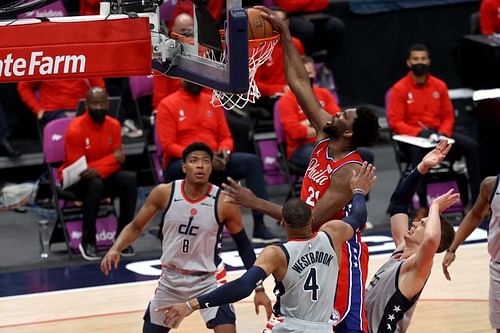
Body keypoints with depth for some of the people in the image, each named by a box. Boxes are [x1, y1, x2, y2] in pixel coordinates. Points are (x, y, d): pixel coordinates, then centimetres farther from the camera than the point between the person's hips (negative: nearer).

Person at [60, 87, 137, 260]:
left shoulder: (114, 125, -4)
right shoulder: (76, 129, -20)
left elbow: (118, 161, -5)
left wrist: (99, 171, -28)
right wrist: (112, 158, -24)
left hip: (103, 176, 5)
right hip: (75, 181, -5)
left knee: (130, 179, -22)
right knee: (94, 184, -37)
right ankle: (87, 241, -25)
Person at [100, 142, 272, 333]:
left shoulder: (224, 203, -16)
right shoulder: (164, 193, -11)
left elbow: (244, 246, -4)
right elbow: (136, 227, 1)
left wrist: (258, 288, -7)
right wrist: (115, 249, -19)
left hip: (208, 281, -3)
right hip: (170, 279, 3)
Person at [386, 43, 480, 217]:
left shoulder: (439, 86, 7)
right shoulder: (399, 89, -5)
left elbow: (448, 116, 11)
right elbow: (395, 122, -10)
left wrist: (443, 134, -11)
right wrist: (420, 132, -25)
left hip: (438, 134, 4)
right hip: (411, 137, -4)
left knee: (471, 145, -18)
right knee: (418, 150, -40)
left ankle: (477, 198, -18)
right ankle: (423, 205, -39)